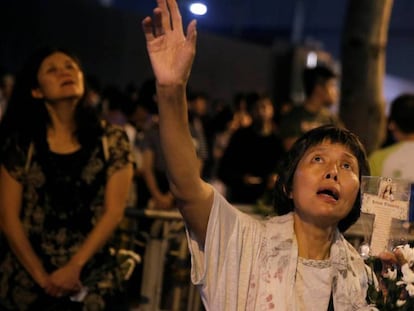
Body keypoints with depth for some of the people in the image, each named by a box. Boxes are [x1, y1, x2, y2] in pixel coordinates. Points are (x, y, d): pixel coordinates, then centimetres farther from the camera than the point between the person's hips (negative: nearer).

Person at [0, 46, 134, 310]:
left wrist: (74, 267, -13)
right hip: (27, 277, 0)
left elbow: (114, 211, -4)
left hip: (90, 279, 0)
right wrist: (41, 276, -10)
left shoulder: (112, 140, 0)